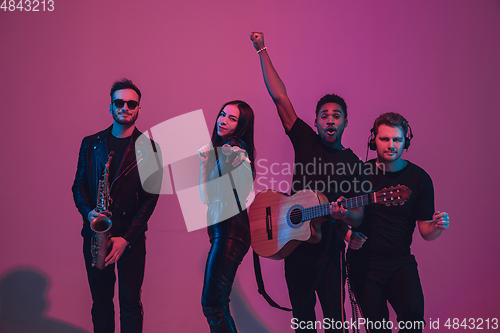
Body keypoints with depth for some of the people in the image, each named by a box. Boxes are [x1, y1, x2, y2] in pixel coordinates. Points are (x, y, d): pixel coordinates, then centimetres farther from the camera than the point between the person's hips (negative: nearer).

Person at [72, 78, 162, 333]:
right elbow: (78, 185, 8)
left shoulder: (148, 148, -1)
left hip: (131, 237, -2)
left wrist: (127, 238, -13)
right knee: (100, 300, 11)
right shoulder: (90, 143, 7)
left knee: (130, 303, 5)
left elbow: (150, 197, -5)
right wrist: (88, 212, -13)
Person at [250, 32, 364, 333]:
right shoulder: (306, 141, 3)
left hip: (329, 247, -2)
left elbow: (359, 216, -4)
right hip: (294, 241, 3)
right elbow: (280, 97, 0)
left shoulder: (353, 163, -1)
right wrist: (262, 50, 0)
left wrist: (345, 214, -29)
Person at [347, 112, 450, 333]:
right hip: (363, 261, 0)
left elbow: (425, 232, 2)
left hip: (401, 262, 0)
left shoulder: (419, 178, -1)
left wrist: (437, 227, -19)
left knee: (414, 313, -21)